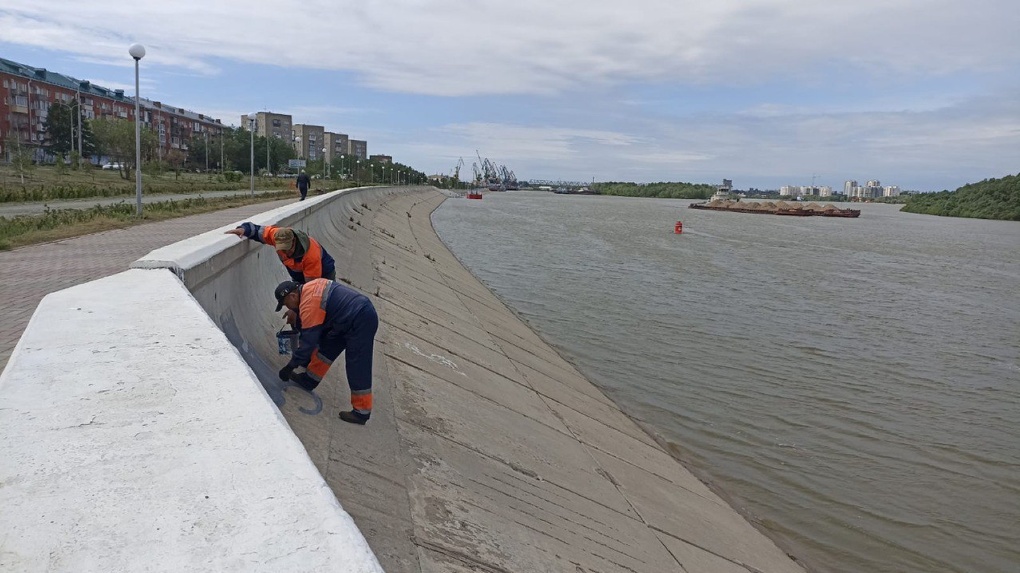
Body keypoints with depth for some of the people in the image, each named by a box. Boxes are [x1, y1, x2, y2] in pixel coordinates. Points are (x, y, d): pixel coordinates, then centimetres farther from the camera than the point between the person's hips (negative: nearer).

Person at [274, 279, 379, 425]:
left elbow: (308, 341, -13)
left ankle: (362, 412, 3)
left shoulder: (309, 305, -18)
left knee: (358, 369, -5)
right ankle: (309, 380, 33)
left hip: (361, 322, -10)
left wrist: (290, 367, -3)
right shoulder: (309, 287, 9)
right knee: (327, 346, 19)